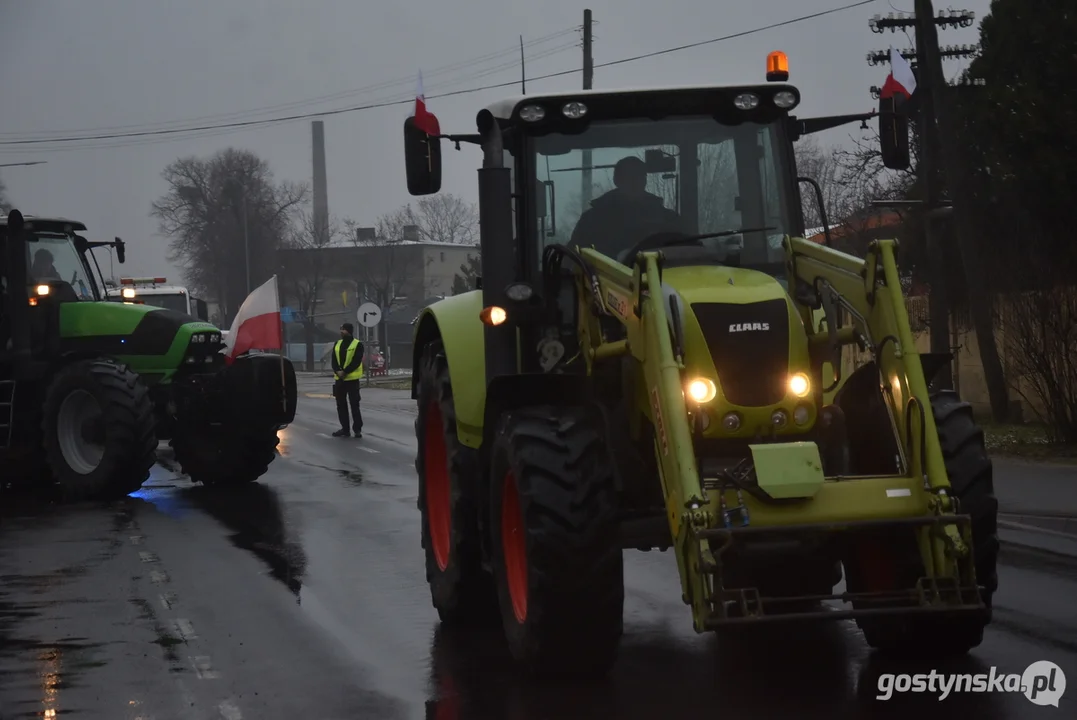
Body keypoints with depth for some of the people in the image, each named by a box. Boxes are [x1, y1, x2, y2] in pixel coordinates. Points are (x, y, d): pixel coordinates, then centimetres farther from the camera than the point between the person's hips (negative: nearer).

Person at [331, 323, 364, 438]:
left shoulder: (357, 345, -4)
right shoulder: (337, 344, 14)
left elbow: (356, 361, -13)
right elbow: (334, 360, 7)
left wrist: (345, 372, -20)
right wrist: (337, 371, -12)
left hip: (352, 379, -6)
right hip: (339, 379, 6)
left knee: (354, 404, -5)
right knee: (341, 405, 8)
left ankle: (357, 429, -1)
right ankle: (344, 429, 15)